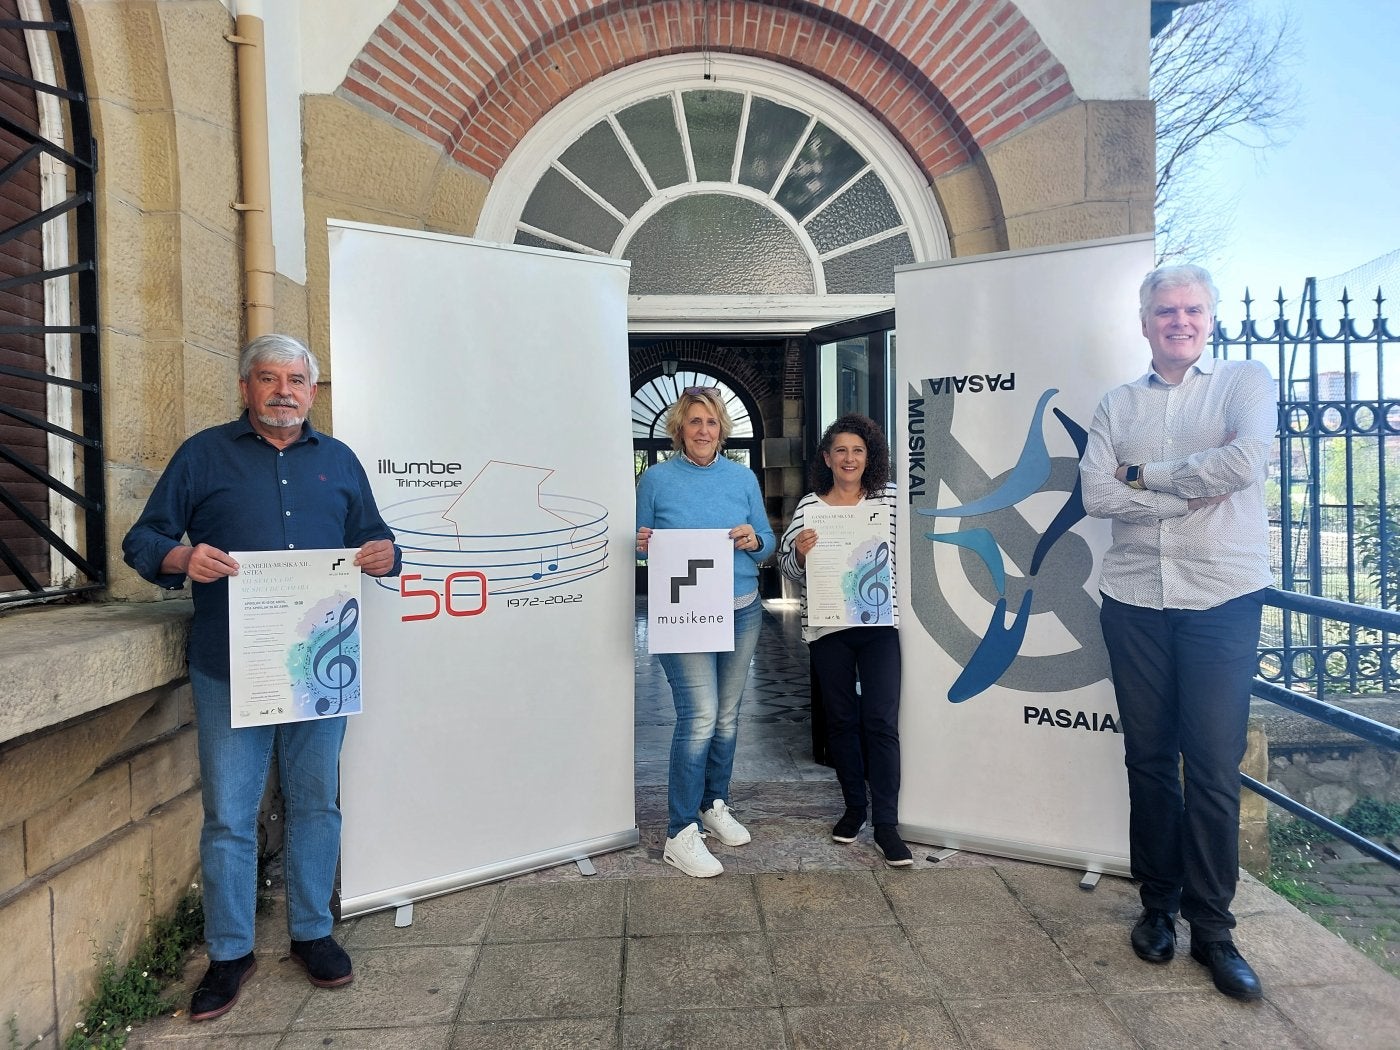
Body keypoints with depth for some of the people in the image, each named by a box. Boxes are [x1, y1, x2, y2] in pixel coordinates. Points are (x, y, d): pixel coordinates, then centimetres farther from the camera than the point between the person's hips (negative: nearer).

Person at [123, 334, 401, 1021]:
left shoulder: (339, 461, 14)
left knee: (315, 804, 12)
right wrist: (182, 558, -17)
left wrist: (384, 555, -8)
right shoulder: (204, 454, 6)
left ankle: (312, 932, 29)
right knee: (229, 816, 5)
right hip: (230, 670, -2)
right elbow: (142, 540, 5)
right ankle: (229, 953, 23)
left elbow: (373, 542, 16)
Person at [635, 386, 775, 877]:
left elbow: (767, 541, 10)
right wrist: (643, 544, -16)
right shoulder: (656, 478, -1)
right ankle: (680, 834, 0)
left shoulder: (743, 477, 7)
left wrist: (754, 540, -12)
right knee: (699, 717, -11)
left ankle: (715, 805, 33)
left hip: (742, 611, 4)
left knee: (727, 715, 14)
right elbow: (641, 543, 6)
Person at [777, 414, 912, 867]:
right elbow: (789, 567, 3)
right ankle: (854, 807, 29)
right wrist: (800, 553, -16)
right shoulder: (809, 505, 2)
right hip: (827, 627, 1)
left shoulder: (890, 499, 2)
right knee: (841, 720, 12)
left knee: (881, 721, -3)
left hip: (879, 623, -1)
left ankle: (886, 823, 7)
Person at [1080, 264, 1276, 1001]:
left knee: (1214, 767, 1)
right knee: (1149, 760, 10)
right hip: (1134, 600, 2)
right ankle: (1158, 905, 26)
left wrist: (1145, 475, -6)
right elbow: (1096, 494, -3)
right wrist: (1194, 490, -10)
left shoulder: (1246, 382, 4)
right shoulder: (1117, 405, 10)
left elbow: (1246, 461, -16)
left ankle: (1212, 927, 17)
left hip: (1223, 599, -2)